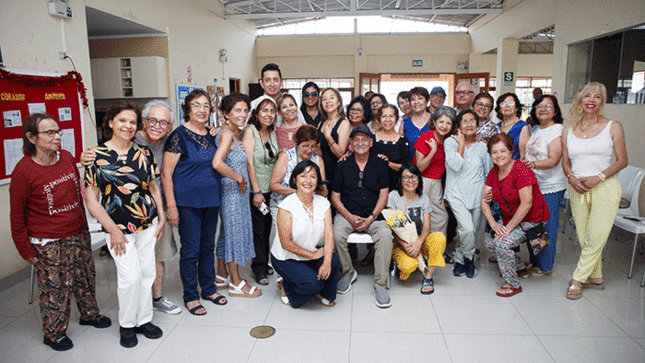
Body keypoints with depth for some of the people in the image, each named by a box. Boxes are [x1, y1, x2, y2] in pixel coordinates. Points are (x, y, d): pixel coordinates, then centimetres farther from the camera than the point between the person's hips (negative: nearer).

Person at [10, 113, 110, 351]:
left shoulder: (67, 157, 0)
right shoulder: (23, 171, -16)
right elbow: (17, 215, -9)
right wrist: (27, 251, -5)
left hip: (79, 235, 6)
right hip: (48, 243, -5)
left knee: (85, 277, 20)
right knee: (55, 288, 6)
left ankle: (89, 314, 43)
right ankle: (53, 333, 28)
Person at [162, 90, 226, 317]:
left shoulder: (211, 135, 9)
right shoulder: (179, 136, -10)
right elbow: (166, 173, -12)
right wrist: (171, 206, -16)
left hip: (211, 200, 6)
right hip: (188, 202, -6)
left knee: (208, 246, 16)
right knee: (191, 249, 3)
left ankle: (209, 289, 31)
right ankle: (190, 296, 19)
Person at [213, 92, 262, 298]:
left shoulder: (236, 134, 12)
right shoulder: (227, 134, -17)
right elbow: (217, 163, -31)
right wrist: (239, 178, -20)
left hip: (237, 191, 9)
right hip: (231, 191, -9)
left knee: (227, 230, 17)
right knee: (233, 231, -2)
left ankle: (221, 274, 31)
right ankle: (236, 284, 9)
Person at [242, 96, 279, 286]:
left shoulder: (274, 131, 7)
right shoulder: (250, 130, -10)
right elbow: (249, 163, -15)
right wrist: (256, 191, -17)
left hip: (271, 188, 6)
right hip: (255, 188, -5)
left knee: (267, 226, 13)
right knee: (258, 228, 1)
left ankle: (265, 263, 28)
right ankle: (259, 268, 13)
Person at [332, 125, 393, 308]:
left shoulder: (380, 164, 6)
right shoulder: (343, 165, 5)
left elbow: (383, 195, 2)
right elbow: (335, 196, 5)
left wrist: (371, 218, -11)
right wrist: (350, 217, -10)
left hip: (373, 215, 0)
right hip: (347, 214, 0)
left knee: (385, 235, -30)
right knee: (337, 234, -30)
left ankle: (380, 284, -16)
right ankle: (347, 272, -1)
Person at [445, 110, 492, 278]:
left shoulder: (482, 146, 6)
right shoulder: (451, 142, -2)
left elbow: (489, 172, 14)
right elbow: (455, 166, -17)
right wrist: (461, 144, -12)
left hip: (477, 194, 3)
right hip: (457, 193, -3)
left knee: (473, 231, 6)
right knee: (467, 229, -19)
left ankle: (459, 258, 31)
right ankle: (469, 258, 10)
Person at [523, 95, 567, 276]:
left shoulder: (558, 130, -11)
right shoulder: (536, 131, 14)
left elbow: (554, 159, -23)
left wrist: (535, 164, -38)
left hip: (550, 188, -8)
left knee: (546, 227, 0)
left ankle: (545, 265, 13)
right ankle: (534, 261, 26)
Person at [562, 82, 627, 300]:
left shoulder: (613, 127, 0)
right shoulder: (568, 131, 9)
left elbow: (622, 161, -1)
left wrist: (598, 178, -14)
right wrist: (572, 178, -8)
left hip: (605, 187, -3)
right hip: (577, 189, 3)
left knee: (596, 239, -5)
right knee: (584, 239, 8)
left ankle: (578, 279, 7)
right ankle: (596, 278, 24)